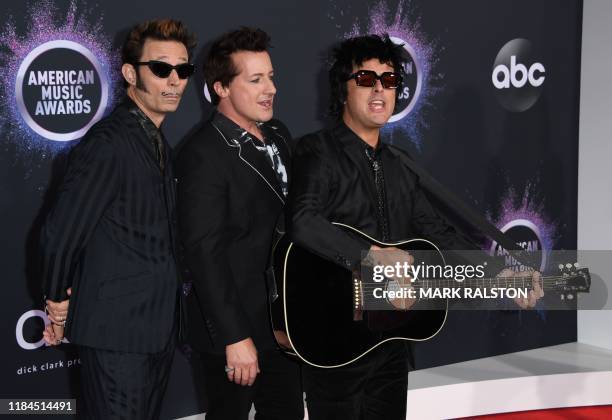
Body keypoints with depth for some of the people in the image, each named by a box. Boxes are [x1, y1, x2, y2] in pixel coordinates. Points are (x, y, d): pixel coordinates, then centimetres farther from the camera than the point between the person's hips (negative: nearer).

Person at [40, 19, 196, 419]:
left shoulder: (160, 146, 13)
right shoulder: (109, 143, -17)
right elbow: (60, 234, -17)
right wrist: (59, 304, -5)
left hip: (158, 328, 9)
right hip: (116, 331, -9)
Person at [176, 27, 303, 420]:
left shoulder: (279, 135, 8)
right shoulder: (204, 154, -17)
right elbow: (205, 254, -21)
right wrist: (235, 337, -23)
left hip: (284, 323, 7)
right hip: (234, 331, -7)